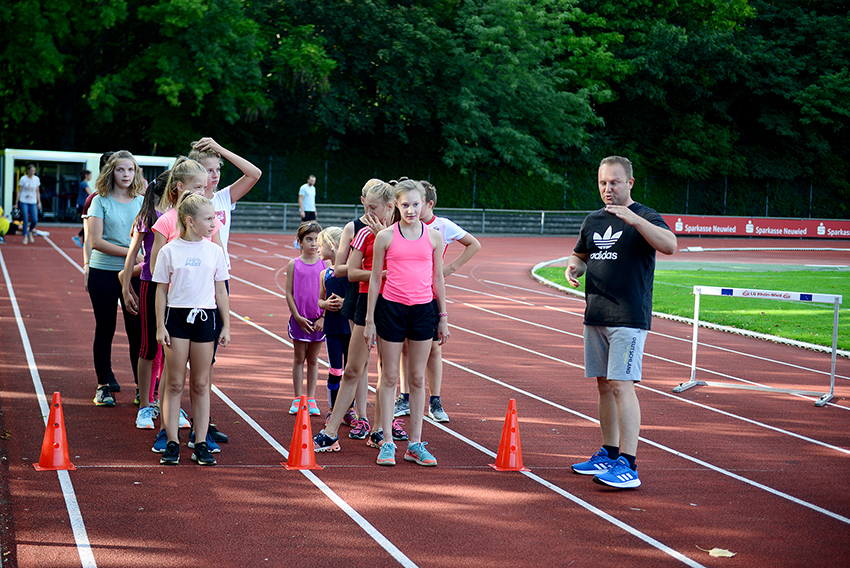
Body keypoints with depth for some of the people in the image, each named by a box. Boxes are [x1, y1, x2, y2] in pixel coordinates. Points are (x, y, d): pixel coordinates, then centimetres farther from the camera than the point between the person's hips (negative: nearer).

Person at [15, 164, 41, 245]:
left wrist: (39, 202, 9)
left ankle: (30, 232, 20)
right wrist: (16, 203, 0)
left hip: (33, 202, 3)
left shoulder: (36, 179, 7)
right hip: (24, 202, -3)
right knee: (26, 220, -8)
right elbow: (19, 191, 1)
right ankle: (25, 237, 3)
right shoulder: (23, 179, -2)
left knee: (35, 220, -8)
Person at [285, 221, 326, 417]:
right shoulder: (294, 265, -1)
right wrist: (297, 316, -8)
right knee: (299, 358, 7)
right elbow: (289, 293, -1)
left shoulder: (324, 264, 0)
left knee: (313, 360, 9)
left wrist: (323, 318, -7)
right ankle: (298, 399, 14)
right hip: (299, 319, 0)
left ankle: (311, 399, 16)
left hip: (318, 321, 1)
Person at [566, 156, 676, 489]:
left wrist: (633, 218, -31)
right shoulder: (593, 221, 15)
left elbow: (670, 245, -24)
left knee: (621, 385, -14)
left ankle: (628, 465, -15)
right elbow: (580, 255, 30)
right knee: (604, 385, 12)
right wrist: (574, 266, 6)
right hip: (595, 317, 7)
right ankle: (608, 454, 23)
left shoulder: (644, 217, -6)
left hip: (628, 318, -7)